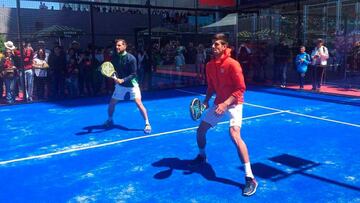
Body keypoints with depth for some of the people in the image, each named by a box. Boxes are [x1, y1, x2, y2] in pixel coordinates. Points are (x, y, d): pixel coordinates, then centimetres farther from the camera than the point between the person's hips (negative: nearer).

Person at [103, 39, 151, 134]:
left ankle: (147, 124, -7)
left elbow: (133, 74, -19)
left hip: (131, 85, -5)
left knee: (138, 103, -17)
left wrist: (123, 80, -30)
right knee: (111, 103, 7)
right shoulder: (114, 57, -5)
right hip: (120, 84, 5)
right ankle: (110, 120, 34)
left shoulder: (131, 58, -19)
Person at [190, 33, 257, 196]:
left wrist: (225, 104, -27)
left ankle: (250, 178, -21)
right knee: (200, 130, 10)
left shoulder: (232, 64, -19)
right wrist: (206, 101, -3)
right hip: (218, 103, 7)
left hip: (233, 103, -7)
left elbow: (241, 89, -19)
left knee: (234, 135, -28)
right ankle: (202, 156, 43)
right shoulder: (209, 65, 2)